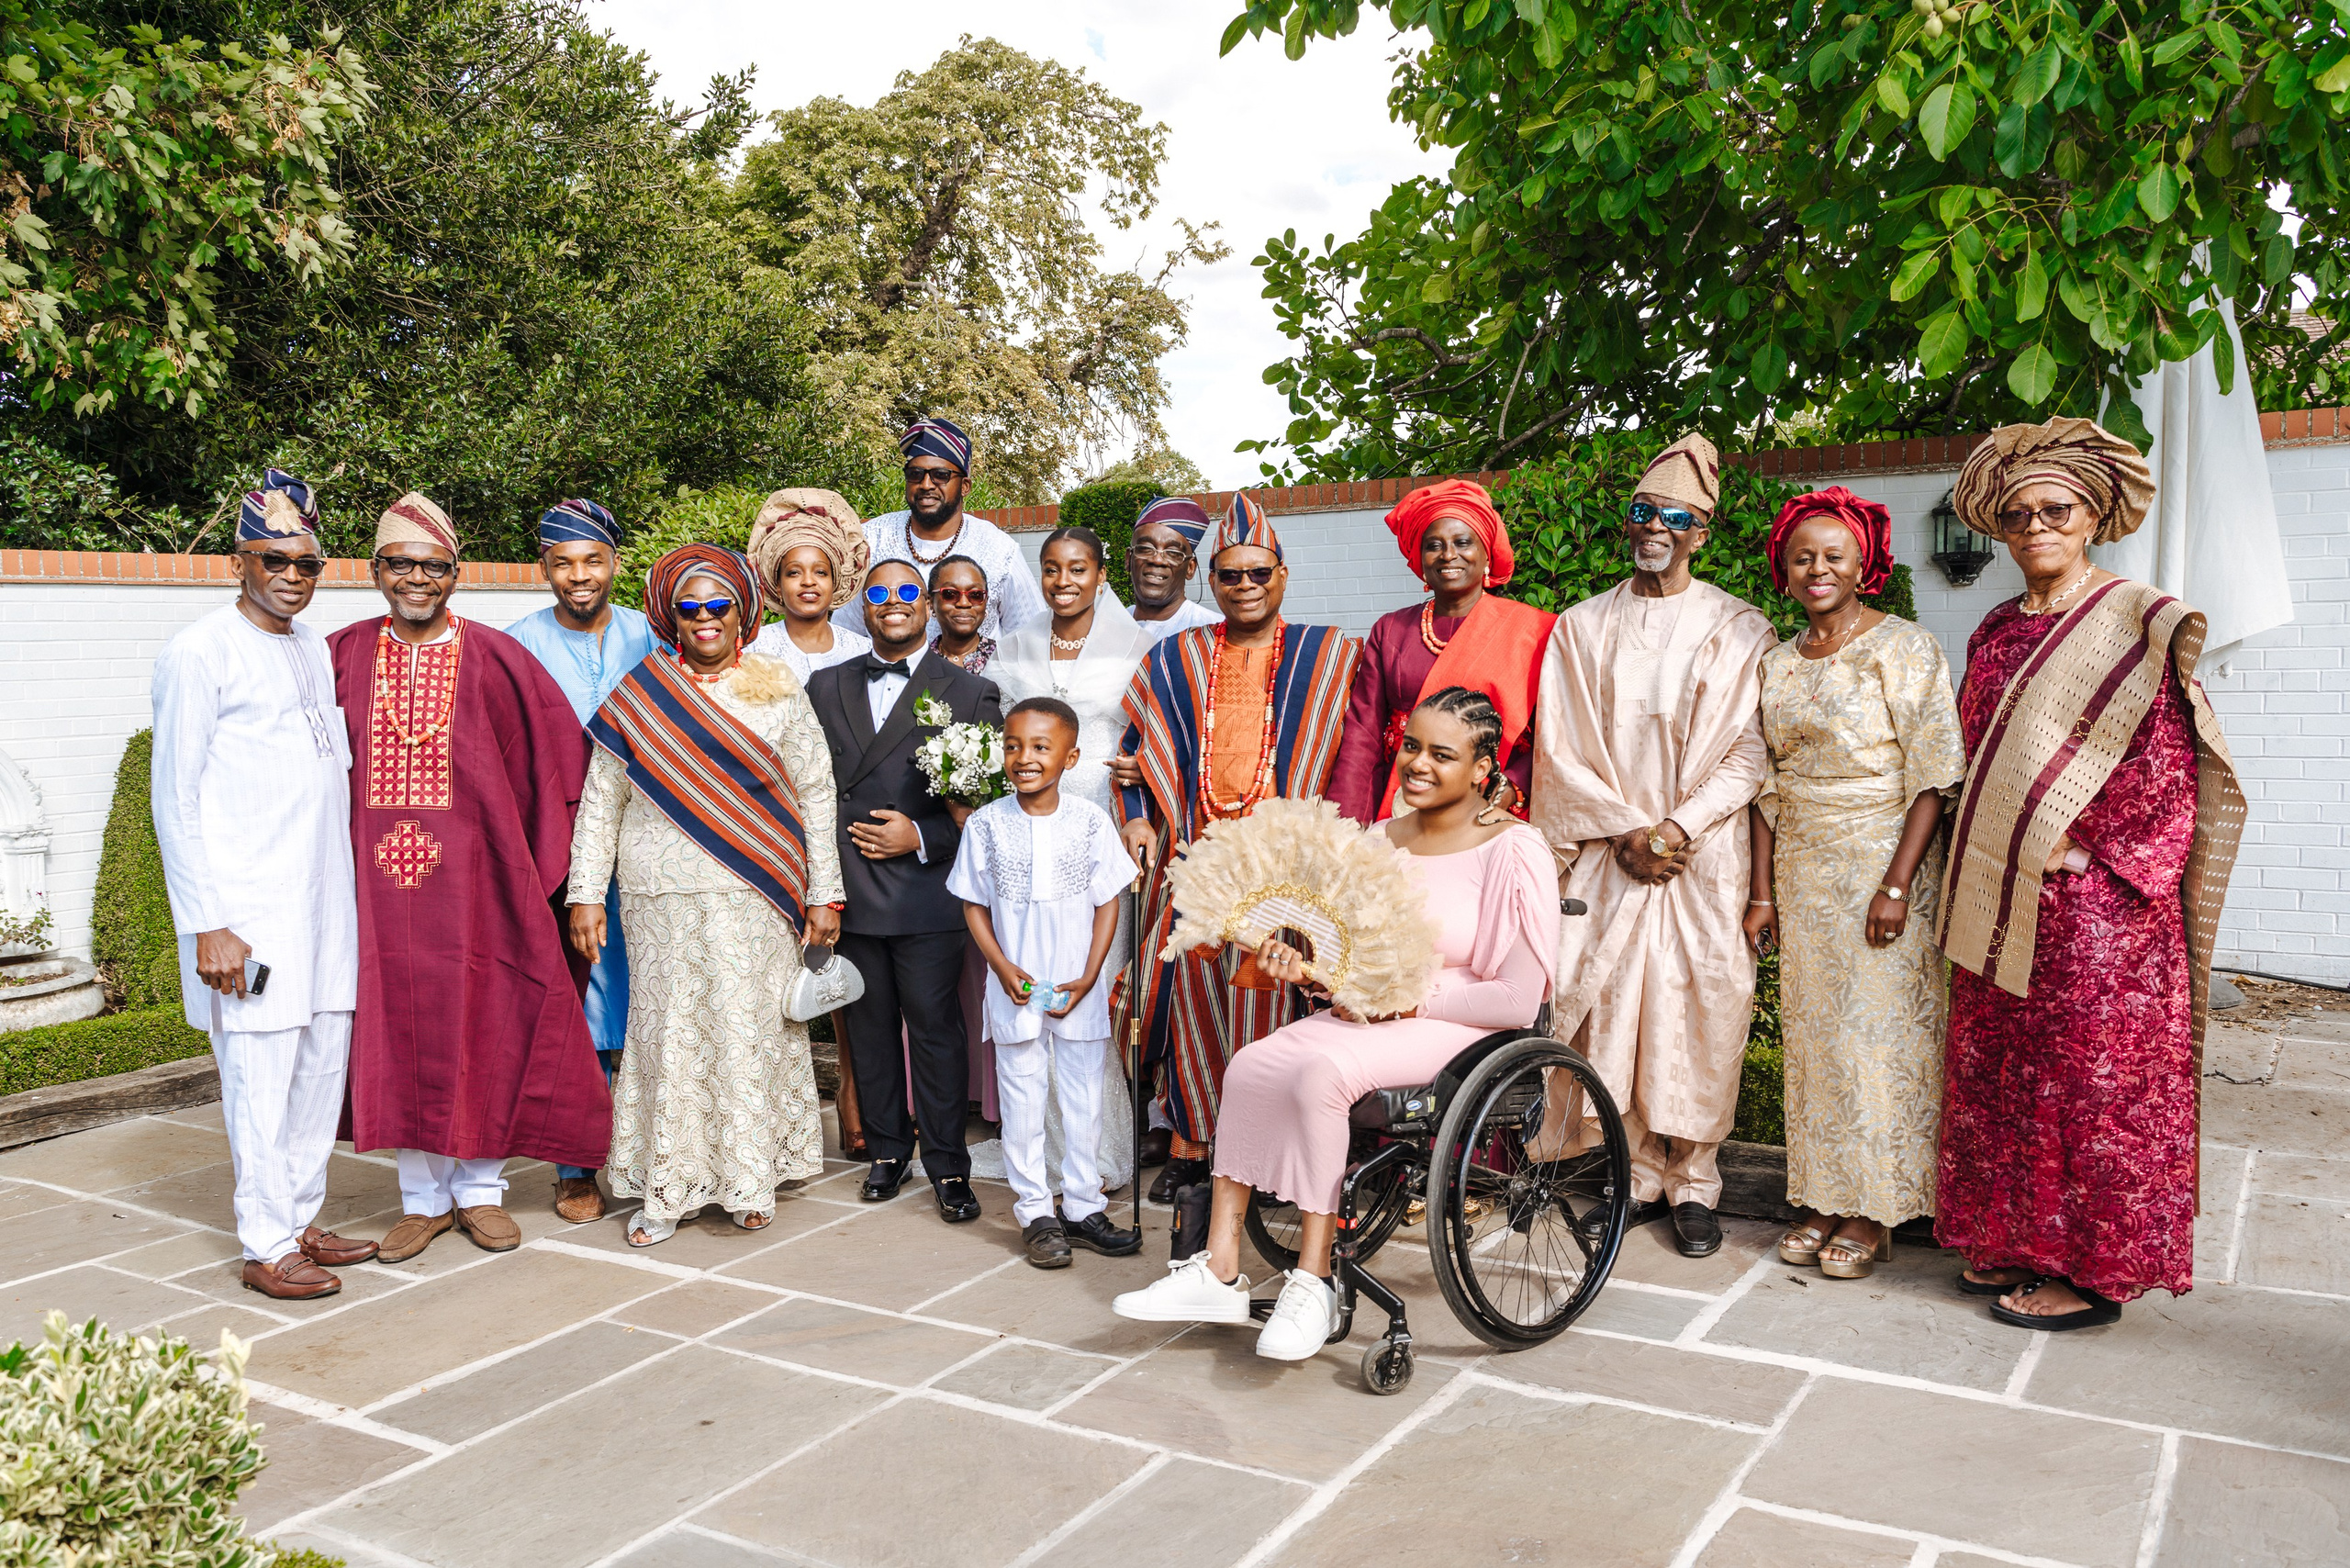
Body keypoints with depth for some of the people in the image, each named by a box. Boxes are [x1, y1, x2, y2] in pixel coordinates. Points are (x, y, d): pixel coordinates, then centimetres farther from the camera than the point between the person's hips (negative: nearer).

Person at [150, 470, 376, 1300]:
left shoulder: (314, 647, 13)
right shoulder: (198, 654, -8)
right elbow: (176, 802, -9)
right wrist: (207, 925, -14)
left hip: (325, 897, 7)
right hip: (248, 906, -7)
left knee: (324, 1060, 11)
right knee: (261, 1071, -2)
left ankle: (301, 1221, 24)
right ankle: (267, 1247, 10)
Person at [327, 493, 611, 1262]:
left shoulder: (494, 657, -1)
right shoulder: (344, 656, 4)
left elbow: (559, 755, 3)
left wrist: (537, 856, 2)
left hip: (473, 874, -2)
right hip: (379, 877, 2)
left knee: (480, 1026, 5)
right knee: (397, 1027, 7)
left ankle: (479, 1187, 21)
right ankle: (423, 1196, 21)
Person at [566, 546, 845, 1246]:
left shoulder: (779, 690, 6)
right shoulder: (639, 694, 6)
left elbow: (815, 795, 5)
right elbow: (600, 801, 7)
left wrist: (824, 896, 1)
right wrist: (586, 894, 2)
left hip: (756, 900, 0)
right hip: (662, 900, 0)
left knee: (751, 1030, 3)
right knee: (669, 1033, 3)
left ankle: (749, 1182, 17)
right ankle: (668, 1189, 14)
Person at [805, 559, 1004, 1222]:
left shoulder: (970, 693, 3)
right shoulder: (826, 687, 13)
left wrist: (921, 837, -12)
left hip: (926, 891, -3)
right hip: (850, 892, 4)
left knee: (935, 1029, -1)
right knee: (870, 1026, 12)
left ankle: (948, 1166, 10)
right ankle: (887, 1150, 26)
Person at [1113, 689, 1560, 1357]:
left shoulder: (1514, 853, -10)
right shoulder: (1380, 839, 11)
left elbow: (1518, 1001, -14)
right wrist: (1304, 964, -8)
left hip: (1459, 1027, -6)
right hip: (1373, 1017, 7)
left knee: (1323, 1070, -31)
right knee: (1251, 1064, -18)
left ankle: (1312, 1282, -18)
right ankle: (1220, 1270, -13)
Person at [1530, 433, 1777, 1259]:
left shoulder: (1739, 630, 5)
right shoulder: (1582, 627, 9)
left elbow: (1749, 751, -1)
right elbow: (1561, 750, 4)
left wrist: (1678, 828, -12)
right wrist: (1624, 829, -7)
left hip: (1704, 854, -1)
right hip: (1609, 854, 2)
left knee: (1700, 1005, -4)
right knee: (1611, 1003, -2)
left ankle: (1692, 1183, 10)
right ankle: (1638, 1176, 12)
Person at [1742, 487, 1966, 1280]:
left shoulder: (1905, 649, -7)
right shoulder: (1776, 664, 10)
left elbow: (1932, 778, -12)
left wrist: (1897, 884, -19)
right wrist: (1762, 893, 6)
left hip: (1884, 862, -5)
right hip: (1802, 870, 5)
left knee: (1879, 1028, -1)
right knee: (1813, 1030, 8)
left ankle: (1875, 1208, 11)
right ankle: (1822, 1196, 18)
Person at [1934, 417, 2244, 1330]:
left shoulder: (2142, 625, -7)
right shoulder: (1995, 634, 12)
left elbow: (2170, 770, -10)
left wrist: (2083, 855, -13)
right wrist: (1986, 871, 10)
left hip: (2097, 906, -6)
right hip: (2001, 904, 7)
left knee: (2093, 1078, 1)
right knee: (1998, 1072, 11)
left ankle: (2093, 1272, 13)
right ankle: (2014, 1243, 24)